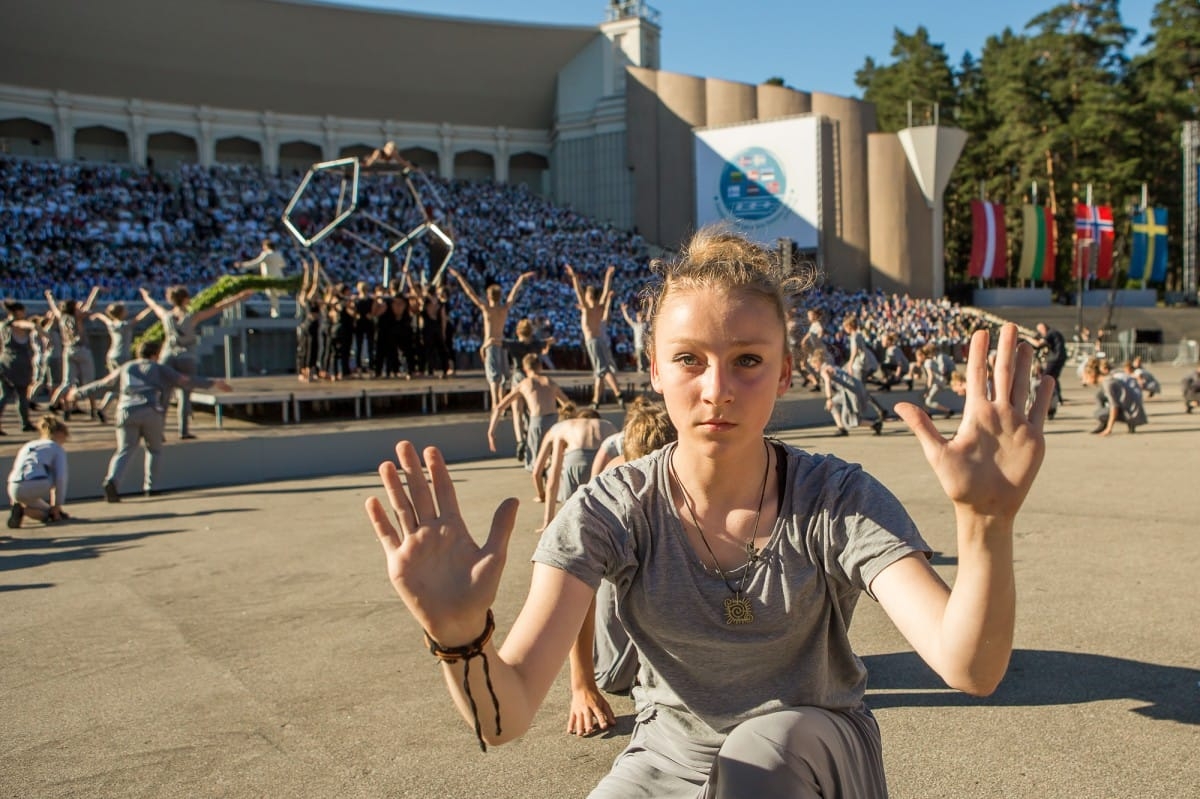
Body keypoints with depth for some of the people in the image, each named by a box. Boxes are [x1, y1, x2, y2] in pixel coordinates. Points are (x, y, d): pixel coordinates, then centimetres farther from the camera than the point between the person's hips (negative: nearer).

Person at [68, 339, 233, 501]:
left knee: (124, 451, 0)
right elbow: (184, 380, 9)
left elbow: (100, 385, 33)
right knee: (154, 449, 16)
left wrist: (78, 392, 48)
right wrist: (212, 383, 5)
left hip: (126, 412, 2)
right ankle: (149, 487, 9)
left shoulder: (124, 369, 27)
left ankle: (112, 480, -23)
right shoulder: (160, 369, 19)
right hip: (152, 413, -2)